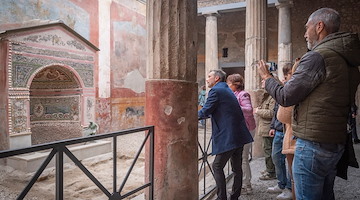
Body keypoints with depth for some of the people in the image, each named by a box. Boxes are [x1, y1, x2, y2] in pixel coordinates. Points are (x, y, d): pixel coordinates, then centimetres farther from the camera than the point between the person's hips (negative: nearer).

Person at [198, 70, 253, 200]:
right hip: (239, 135, 10)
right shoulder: (227, 90, 19)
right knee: (237, 167, 15)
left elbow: (205, 112, -13)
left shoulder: (215, 91, -10)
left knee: (217, 166, 0)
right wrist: (201, 114, 26)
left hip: (228, 137, -9)